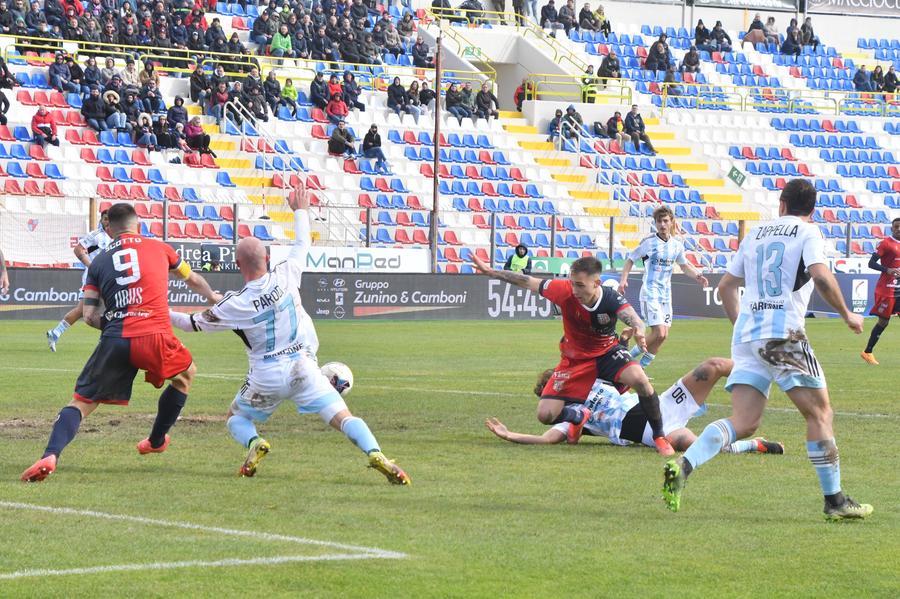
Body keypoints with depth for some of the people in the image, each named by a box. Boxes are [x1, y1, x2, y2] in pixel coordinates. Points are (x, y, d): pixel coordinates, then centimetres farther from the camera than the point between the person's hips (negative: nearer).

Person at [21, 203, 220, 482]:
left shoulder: (99, 261, 16)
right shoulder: (159, 248, 17)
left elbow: (89, 316, 10)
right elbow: (193, 280, 36)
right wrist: (213, 297, 56)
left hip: (114, 341, 1)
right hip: (155, 336, -1)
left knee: (81, 402, 6)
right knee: (186, 373, 31)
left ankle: (50, 455, -20)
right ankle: (156, 441, 41)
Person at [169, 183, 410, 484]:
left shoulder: (235, 304, -8)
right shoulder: (285, 276, -5)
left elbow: (196, 323, 6)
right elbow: (302, 244, 14)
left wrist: (165, 314, 23)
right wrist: (300, 211, 30)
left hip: (265, 377, -1)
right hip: (302, 367, 1)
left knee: (235, 417, 22)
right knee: (343, 417, -5)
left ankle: (254, 443, -11)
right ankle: (375, 454, -31)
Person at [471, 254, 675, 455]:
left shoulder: (611, 299, -28)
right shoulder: (564, 290, -24)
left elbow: (632, 317, -47)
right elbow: (528, 282, -11)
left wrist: (638, 330, -72)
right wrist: (491, 272, -6)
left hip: (607, 352, -2)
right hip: (575, 358, 2)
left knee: (639, 379, -34)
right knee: (545, 415, -9)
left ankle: (659, 437, -13)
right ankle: (578, 415, 30)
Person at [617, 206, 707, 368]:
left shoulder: (677, 245, 6)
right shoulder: (648, 242, -8)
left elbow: (684, 265, 22)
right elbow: (631, 259, 2)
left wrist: (698, 276, 5)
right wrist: (623, 279, -11)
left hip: (666, 294, 6)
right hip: (650, 292, -6)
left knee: (663, 336, 3)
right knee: (659, 333, -18)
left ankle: (640, 368, 14)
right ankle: (629, 357, -1)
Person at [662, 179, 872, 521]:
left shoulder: (756, 234, 21)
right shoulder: (808, 233, 3)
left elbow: (726, 287, 24)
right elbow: (821, 276, -15)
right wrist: (847, 316, -2)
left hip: (746, 336, 6)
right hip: (784, 335, -6)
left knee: (743, 423, -1)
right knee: (819, 413, 4)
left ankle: (682, 466, -23)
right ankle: (834, 501, 2)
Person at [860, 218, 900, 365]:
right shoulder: (886, 243, -10)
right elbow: (871, 263, -14)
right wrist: (887, 270, -27)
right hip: (886, 290, -7)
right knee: (884, 321, -3)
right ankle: (867, 352, 8)